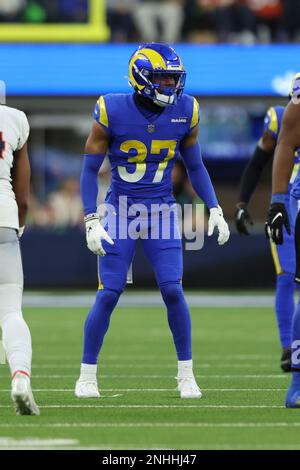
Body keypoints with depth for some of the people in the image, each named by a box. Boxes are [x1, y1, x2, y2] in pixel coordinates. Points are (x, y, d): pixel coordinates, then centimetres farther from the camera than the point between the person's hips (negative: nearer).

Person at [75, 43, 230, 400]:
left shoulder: (184, 113, -3)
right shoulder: (112, 113, -14)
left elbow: (195, 166, 11)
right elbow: (90, 170, -7)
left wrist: (215, 209, 3)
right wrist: (91, 222, -15)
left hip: (162, 212, 2)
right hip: (121, 212, -2)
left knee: (173, 291, -8)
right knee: (108, 295, -5)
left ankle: (185, 374, 5)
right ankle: (87, 375, 8)